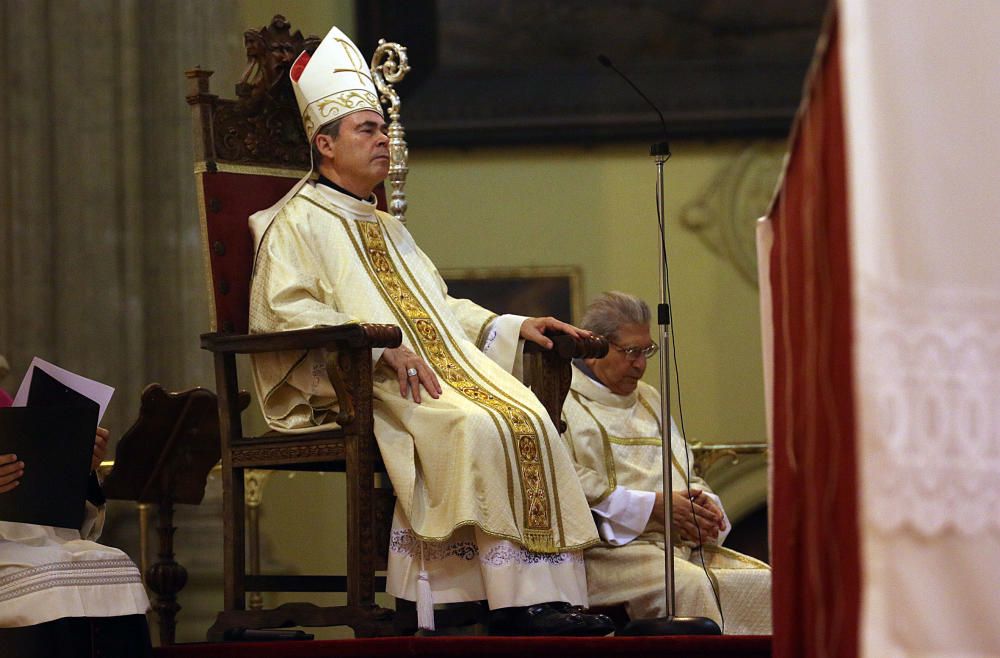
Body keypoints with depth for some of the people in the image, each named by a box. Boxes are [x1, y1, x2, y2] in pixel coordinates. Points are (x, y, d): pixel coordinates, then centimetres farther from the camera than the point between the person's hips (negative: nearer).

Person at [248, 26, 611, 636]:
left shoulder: (386, 228, 30)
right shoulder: (296, 223, 3)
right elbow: (289, 312, -12)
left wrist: (512, 327, 16)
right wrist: (380, 348, -23)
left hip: (442, 366, 8)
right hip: (354, 384, -8)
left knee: (530, 419, -21)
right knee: (476, 428, -33)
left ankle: (551, 593, -30)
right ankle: (515, 604, -33)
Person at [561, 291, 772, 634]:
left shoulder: (648, 398, 29)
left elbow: (687, 475, 29)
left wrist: (703, 502, 3)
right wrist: (653, 505, -14)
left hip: (686, 545, 7)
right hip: (610, 550, -7)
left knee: (765, 582, -17)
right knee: (689, 586, -36)